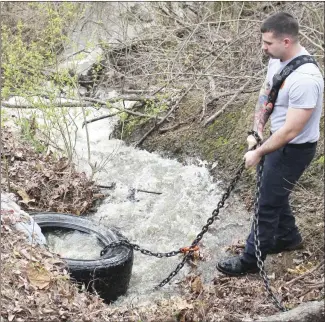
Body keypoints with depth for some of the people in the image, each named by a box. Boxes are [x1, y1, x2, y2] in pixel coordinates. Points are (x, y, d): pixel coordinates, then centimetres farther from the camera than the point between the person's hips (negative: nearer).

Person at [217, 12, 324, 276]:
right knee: (274, 192, 24)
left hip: (294, 149, -9)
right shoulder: (277, 60, -6)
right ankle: (288, 237, 48)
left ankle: (251, 260, 20)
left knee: (268, 202, 3)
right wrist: (256, 132, -3)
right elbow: (265, 95, 9)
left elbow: (291, 131, -30)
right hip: (278, 139, 9)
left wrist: (258, 153, -19)